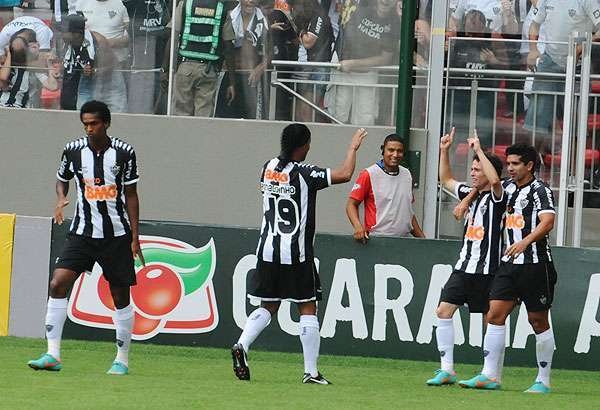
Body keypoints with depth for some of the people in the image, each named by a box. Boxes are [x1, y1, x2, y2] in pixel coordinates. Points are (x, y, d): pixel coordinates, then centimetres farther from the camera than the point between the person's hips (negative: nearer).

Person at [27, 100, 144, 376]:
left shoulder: (124, 152, -6)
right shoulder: (74, 150, -2)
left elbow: (131, 195, 2)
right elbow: (62, 179, 16)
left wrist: (135, 237, 0)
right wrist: (61, 200, -6)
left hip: (117, 235, -1)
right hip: (82, 233, 1)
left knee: (120, 295, 4)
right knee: (58, 283, -15)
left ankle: (122, 359, 18)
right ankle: (53, 355, -13)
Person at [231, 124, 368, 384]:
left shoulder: (269, 167, 4)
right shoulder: (304, 173, -13)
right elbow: (344, 174, -14)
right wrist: (353, 148, 3)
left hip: (267, 250, 5)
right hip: (296, 254, -5)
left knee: (269, 306, 15)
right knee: (308, 309, 3)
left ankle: (242, 346, -9)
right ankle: (311, 371, 0)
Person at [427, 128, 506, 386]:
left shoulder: (497, 197, -8)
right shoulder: (471, 193, 14)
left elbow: (495, 179, -31)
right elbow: (446, 180, 30)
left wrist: (479, 149, -23)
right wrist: (444, 151, 18)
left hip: (487, 269, -7)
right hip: (464, 266, 7)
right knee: (443, 311, -2)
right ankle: (447, 370, 0)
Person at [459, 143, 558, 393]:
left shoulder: (540, 190, -8)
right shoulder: (507, 188, 13)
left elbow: (548, 222, -23)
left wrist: (525, 241, -36)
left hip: (536, 264, -6)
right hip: (509, 263, 6)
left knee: (538, 320, 1)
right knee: (495, 314, -4)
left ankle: (544, 381, 9)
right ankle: (489, 376, -6)